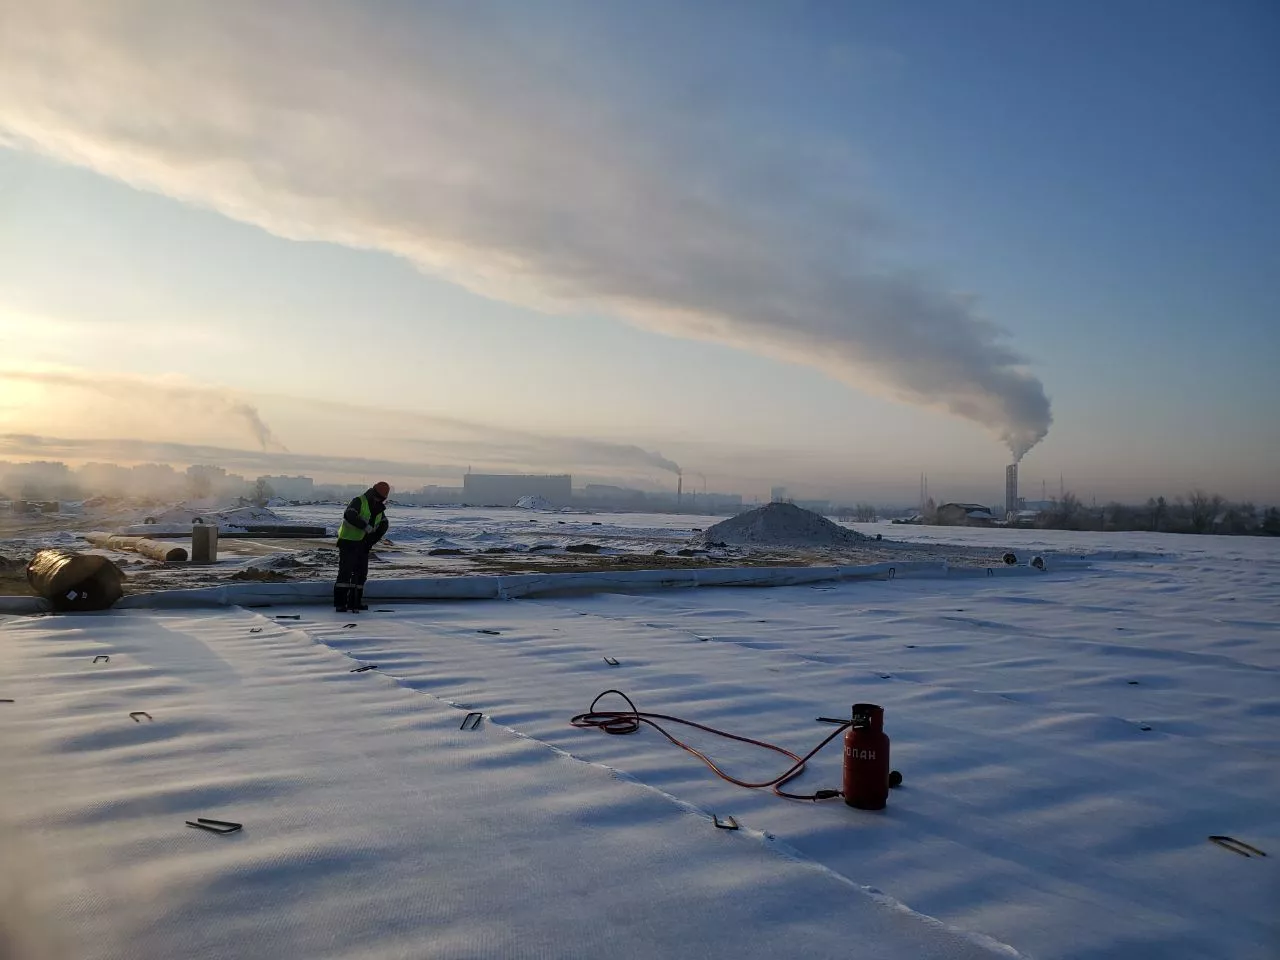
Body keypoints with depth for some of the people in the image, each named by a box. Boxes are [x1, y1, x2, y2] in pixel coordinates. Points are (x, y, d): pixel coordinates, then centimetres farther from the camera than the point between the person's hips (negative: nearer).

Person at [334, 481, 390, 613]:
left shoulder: (379, 509, 11)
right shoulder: (359, 502, -13)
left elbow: (383, 526, 10)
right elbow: (349, 515, -30)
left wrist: (372, 539, -3)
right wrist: (365, 526, -33)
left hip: (363, 545, 8)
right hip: (348, 542, -8)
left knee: (361, 573, 10)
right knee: (346, 571, -11)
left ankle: (355, 602, 18)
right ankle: (339, 603, -11)